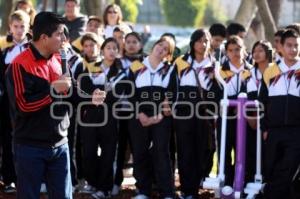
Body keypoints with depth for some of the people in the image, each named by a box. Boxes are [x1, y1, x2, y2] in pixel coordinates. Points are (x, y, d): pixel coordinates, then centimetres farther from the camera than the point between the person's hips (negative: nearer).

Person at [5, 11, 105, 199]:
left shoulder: (58, 61, 10)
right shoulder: (20, 65, -15)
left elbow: (68, 94, 16)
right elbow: (23, 105, -22)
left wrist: (89, 98, -2)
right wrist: (53, 89, -21)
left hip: (59, 144, 7)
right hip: (30, 147, -7)